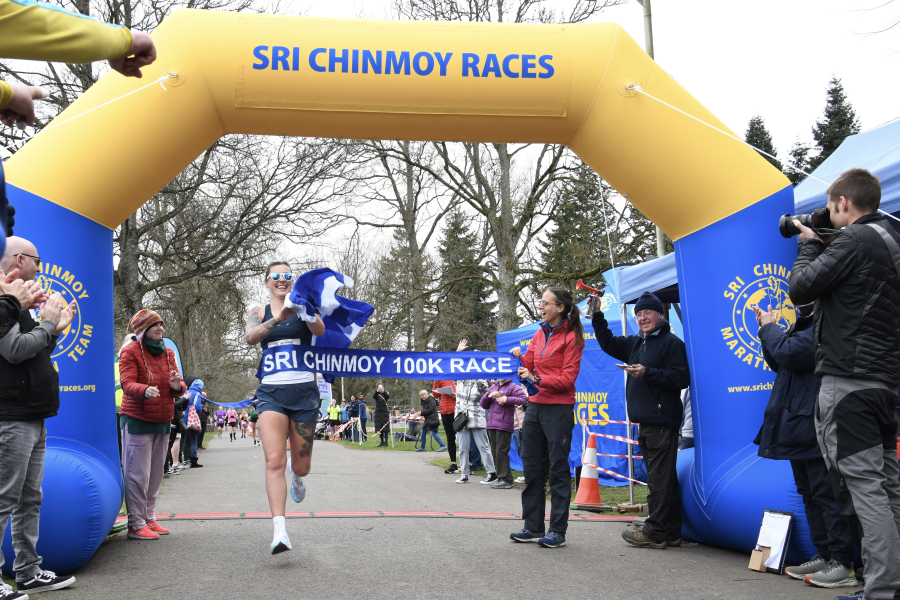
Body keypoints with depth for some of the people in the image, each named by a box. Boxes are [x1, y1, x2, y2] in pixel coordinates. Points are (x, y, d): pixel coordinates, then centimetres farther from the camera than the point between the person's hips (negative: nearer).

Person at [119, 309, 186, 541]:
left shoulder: (168, 353, 14)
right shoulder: (131, 352, -5)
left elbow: (178, 386, 12)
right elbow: (127, 384, -16)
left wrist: (177, 386, -12)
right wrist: (145, 390, -37)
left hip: (162, 422, 7)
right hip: (137, 421, -6)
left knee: (155, 475, 12)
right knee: (138, 475, -6)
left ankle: (149, 519, 21)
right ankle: (136, 524, 0)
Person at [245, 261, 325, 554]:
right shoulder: (259, 312, 9)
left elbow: (320, 330, -16)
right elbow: (251, 337, -14)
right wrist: (278, 317, -32)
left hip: (304, 390, 0)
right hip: (271, 392, 0)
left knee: (301, 466, 8)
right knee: (274, 461, -17)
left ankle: (297, 476, 47)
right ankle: (279, 531, -17)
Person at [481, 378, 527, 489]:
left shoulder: (513, 387, -1)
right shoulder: (493, 387, 19)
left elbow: (524, 399, -15)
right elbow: (483, 404, 20)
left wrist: (507, 399, -19)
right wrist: (489, 396, 0)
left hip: (504, 425, -7)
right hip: (491, 425, 7)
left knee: (501, 452, -8)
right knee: (495, 453, 10)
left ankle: (505, 479, -2)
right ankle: (500, 477, 18)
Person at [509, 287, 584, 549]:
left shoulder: (571, 337, -7)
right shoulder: (540, 334, 14)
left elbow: (567, 378, -12)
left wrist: (537, 379, -21)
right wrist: (520, 359, -4)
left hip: (558, 409, -7)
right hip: (535, 406, 7)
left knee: (558, 468, -2)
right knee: (532, 467, 10)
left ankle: (558, 531, 5)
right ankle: (533, 527, 19)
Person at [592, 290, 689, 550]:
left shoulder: (671, 342, -6)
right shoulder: (636, 343, 21)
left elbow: (682, 378, -14)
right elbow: (608, 343, 28)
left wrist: (647, 373, -17)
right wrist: (598, 316, 17)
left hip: (662, 422, -9)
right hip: (645, 422, 9)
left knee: (659, 478, -7)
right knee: (665, 478, 12)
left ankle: (655, 532, -3)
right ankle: (671, 532, 17)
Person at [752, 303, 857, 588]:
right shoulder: (807, 326, 19)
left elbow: (790, 353, -25)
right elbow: (779, 364, 24)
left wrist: (769, 329, -6)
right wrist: (767, 332, 12)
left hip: (816, 427, -11)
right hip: (799, 426, 11)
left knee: (826, 493, -8)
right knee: (809, 493, 15)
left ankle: (843, 564, -2)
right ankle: (824, 556, 23)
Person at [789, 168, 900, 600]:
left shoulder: (855, 240, -10)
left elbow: (801, 288, -10)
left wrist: (810, 245, 5)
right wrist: (821, 244, 20)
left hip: (849, 379, -10)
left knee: (864, 486, -10)